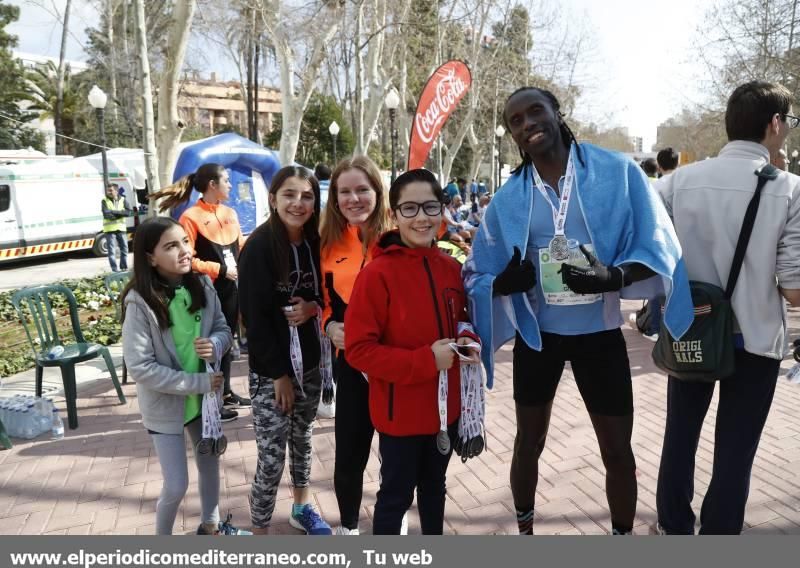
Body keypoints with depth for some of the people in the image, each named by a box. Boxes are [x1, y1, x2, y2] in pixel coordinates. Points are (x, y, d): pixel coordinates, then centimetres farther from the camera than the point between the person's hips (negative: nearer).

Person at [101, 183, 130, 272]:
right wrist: (120, 213, -12)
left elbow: (128, 212, -7)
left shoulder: (122, 200, 7)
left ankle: (124, 267, 19)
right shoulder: (104, 201, 0)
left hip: (121, 228, 3)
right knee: (112, 251, -4)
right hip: (109, 229, -3)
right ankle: (115, 269, -2)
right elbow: (106, 214, -14)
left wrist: (113, 212, -15)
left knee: (124, 248, 7)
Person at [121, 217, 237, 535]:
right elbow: (140, 368, -22)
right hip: (165, 405, -5)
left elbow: (223, 329, 1)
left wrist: (216, 344, -23)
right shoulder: (140, 303, -23)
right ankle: (162, 538, 34)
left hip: (204, 398, 5)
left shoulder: (202, 285, -9)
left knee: (210, 464, 21)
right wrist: (199, 382, -22)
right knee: (176, 486, 4)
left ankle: (210, 525, 46)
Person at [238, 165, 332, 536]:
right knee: (271, 458, -1)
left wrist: (313, 308, -12)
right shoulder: (259, 246, -15)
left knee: (302, 438, 21)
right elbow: (254, 315, -15)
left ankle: (301, 508, 42)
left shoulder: (314, 243, 1)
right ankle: (260, 532, 19)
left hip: (309, 364, 6)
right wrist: (279, 373, -13)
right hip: (271, 372, -6)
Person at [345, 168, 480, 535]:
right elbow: (358, 349, -20)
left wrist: (466, 340, -8)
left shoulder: (451, 268, 0)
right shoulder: (377, 273, -19)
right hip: (401, 411, -6)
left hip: (445, 405, 6)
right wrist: (424, 360, -25)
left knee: (434, 487, 26)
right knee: (396, 496, 12)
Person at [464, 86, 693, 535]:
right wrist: (507, 282, -23)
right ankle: (525, 529, 41)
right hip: (536, 336, 2)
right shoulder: (509, 198, -3)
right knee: (529, 444, 17)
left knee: (618, 451, 10)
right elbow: (478, 274, 0)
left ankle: (624, 535, 35)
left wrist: (613, 276, -29)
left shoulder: (618, 172, -10)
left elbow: (656, 248, -9)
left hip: (600, 334, -1)